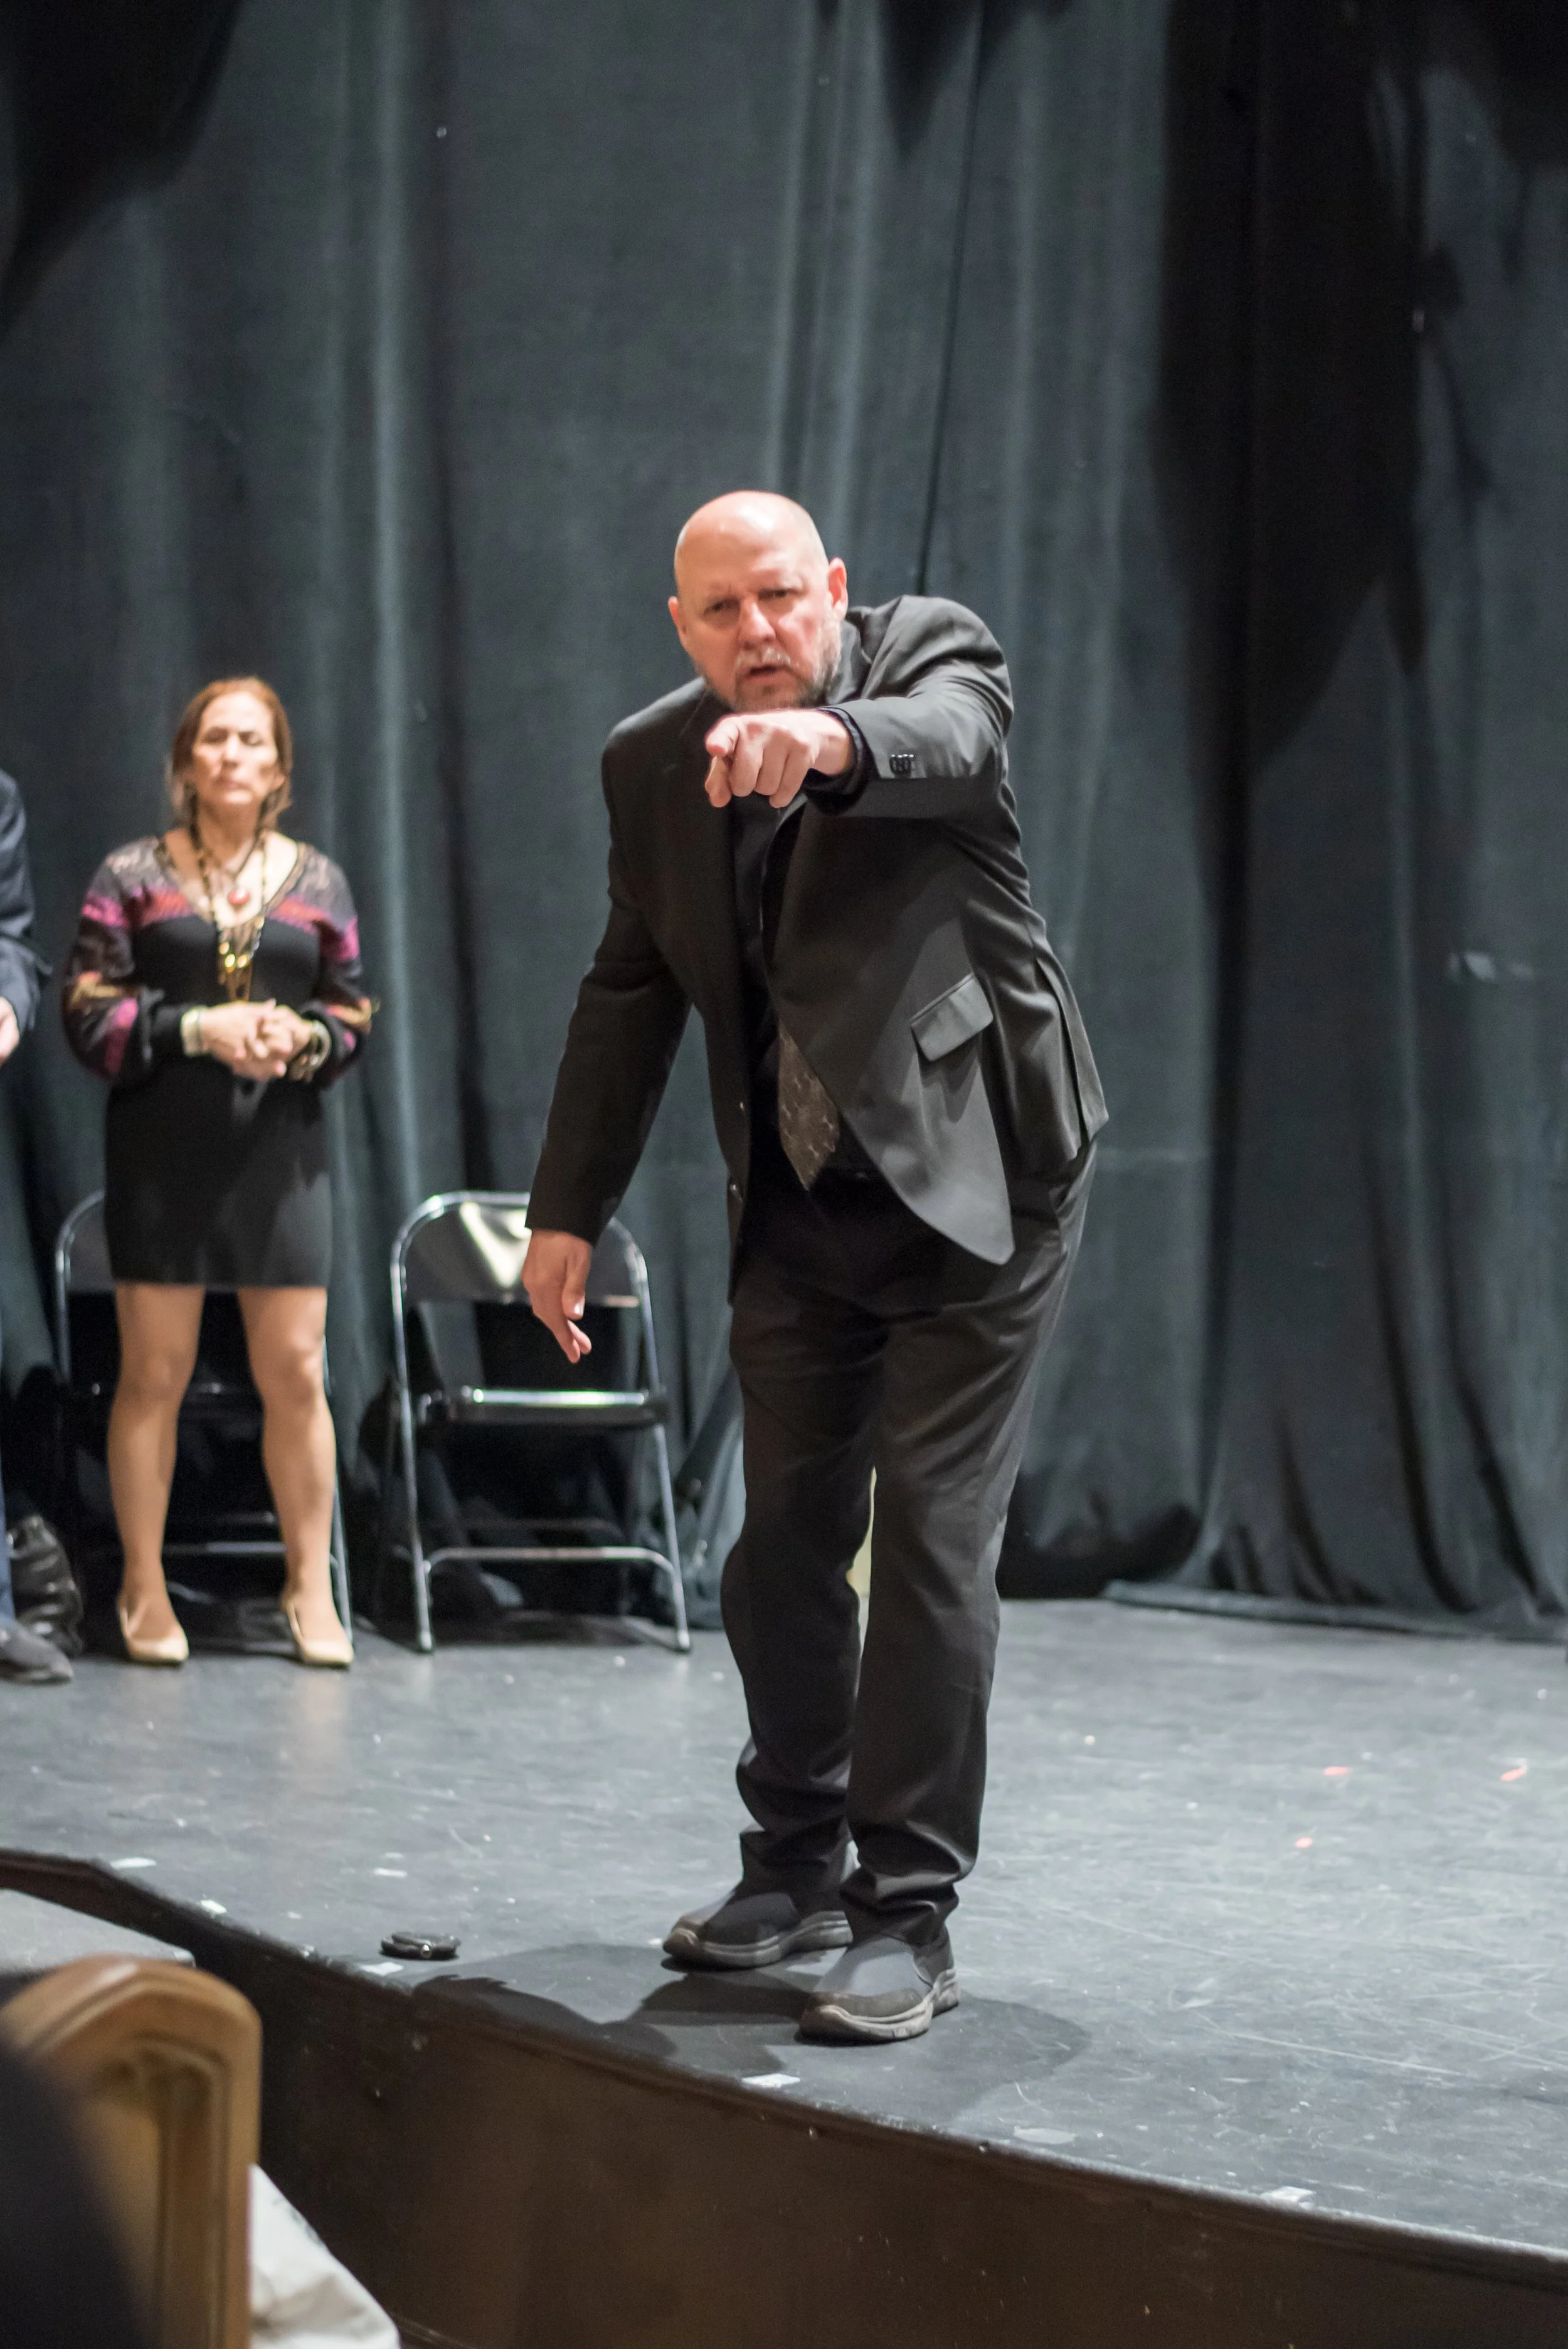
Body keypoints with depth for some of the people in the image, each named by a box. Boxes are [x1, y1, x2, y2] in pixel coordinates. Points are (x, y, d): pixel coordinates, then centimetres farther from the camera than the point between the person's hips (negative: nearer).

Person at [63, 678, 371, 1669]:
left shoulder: (318, 883, 12)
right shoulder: (131, 876, 4)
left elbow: (353, 1017, 12)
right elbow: (91, 1011, -2)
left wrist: (303, 1039, -10)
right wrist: (198, 1030, -15)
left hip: (280, 1150, 2)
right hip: (162, 1150, -2)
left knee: (296, 1369, -1)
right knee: (155, 1370, 0)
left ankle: (313, 1588, 8)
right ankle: (145, 1592, 10)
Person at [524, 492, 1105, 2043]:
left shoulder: (931, 649, -9)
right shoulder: (653, 765, 4)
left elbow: (948, 741, -34)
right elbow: (630, 996, 11)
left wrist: (831, 742, -57)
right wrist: (568, 1211, 9)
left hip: (970, 1185, -5)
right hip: (800, 1211, 5)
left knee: (930, 1539, -8)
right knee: (780, 1546, 9)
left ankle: (908, 1912, -1)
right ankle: (799, 1863, 27)